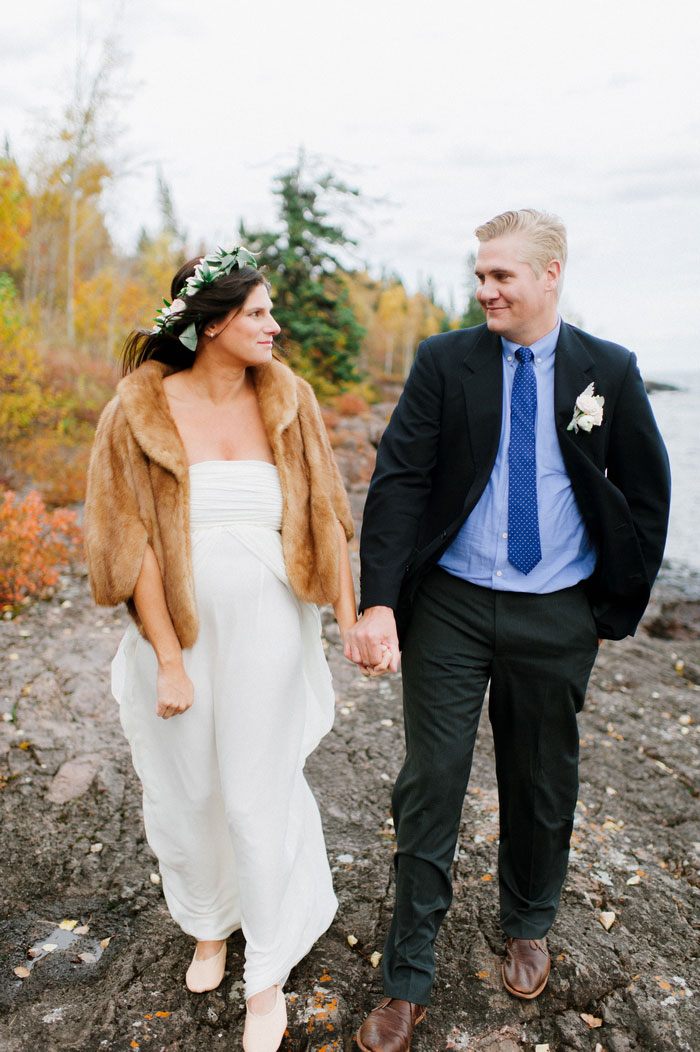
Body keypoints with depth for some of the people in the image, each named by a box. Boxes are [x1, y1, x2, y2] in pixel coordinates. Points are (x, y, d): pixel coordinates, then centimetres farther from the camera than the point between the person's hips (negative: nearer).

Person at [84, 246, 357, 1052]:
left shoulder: (286, 402, -2)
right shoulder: (142, 411, -7)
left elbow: (323, 517, -1)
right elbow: (132, 541, -9)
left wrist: (351, 618, -7)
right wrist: (167, 659, -10)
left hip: (266, 633, 0)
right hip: (177, 630, 0)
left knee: (258, 798, 9)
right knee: (185, 793, 17)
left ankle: (267, 978, 31)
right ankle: (209, 925, 48)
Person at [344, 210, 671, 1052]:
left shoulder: (608, 371, 0)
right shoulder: (443, 362, -3)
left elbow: (646, 495, 7)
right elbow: (398, 482, -10)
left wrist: (616, 610, 4)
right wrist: (378, 602, -21)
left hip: (556, 615, 1)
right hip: (452, 606, -1)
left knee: (542, 784, 17)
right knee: (431, 783, 3)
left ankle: (528, 927, 45)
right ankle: (407, 981, 22)